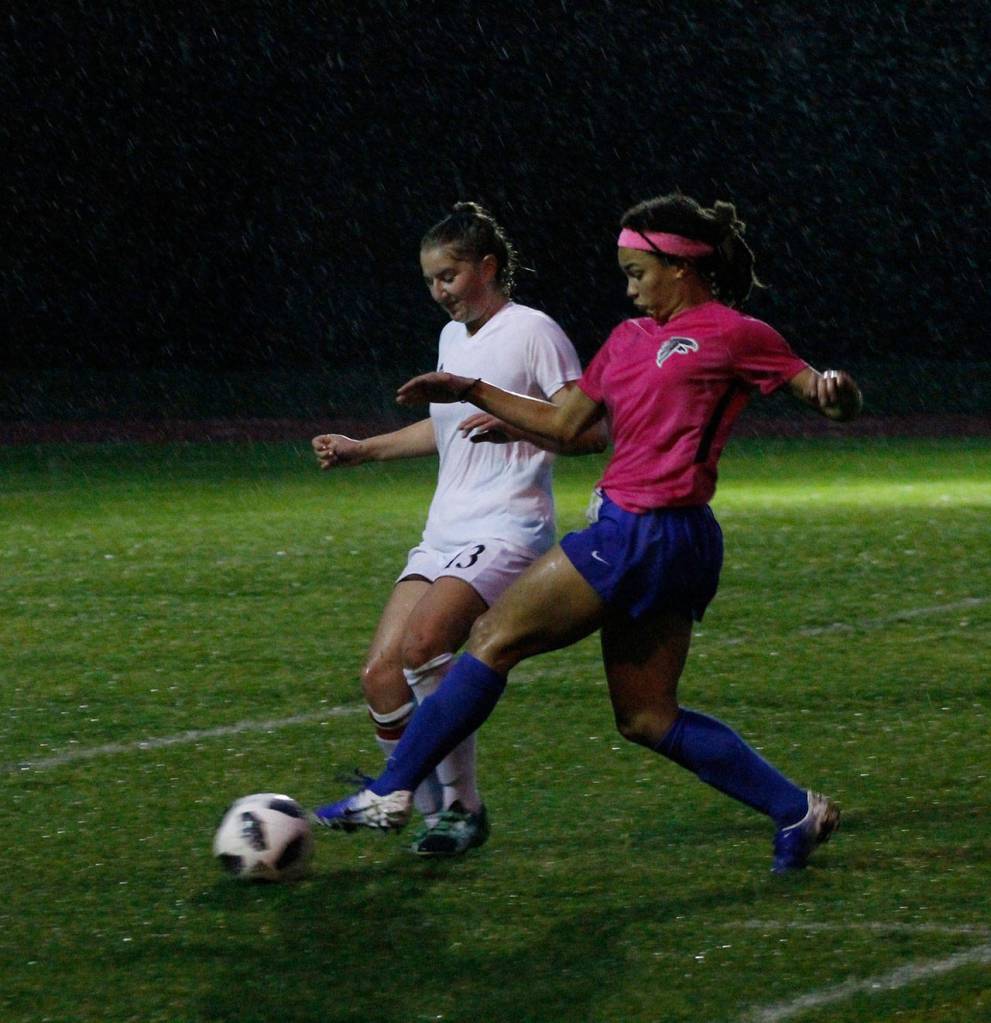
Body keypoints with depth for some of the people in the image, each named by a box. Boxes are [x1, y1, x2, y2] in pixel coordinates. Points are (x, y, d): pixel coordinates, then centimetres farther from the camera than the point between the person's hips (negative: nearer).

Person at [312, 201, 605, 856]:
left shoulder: (533, 331, -6)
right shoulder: (453, 338, 19)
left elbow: (591, 432, -11)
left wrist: (518, 421, -26)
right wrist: (362, 451, 30)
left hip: (507, 530, -8)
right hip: (445, 532, 9)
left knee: (421, 645, -28)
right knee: (381, 674, -5)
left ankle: (463, 807, -17)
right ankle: (433, 813, 6)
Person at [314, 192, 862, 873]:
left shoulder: (731, 333, -4)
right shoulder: (630, 339, 19)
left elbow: (831, 398, -3)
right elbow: (565, 424, 26)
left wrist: (833, 391, -27)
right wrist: (473, 392, 21)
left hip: (646, 533, -9)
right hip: (638, 535, 9)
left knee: (494, 640, -4)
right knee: (648, 719, 9)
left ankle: (389, 793, 0)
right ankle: (795, 810, 12)